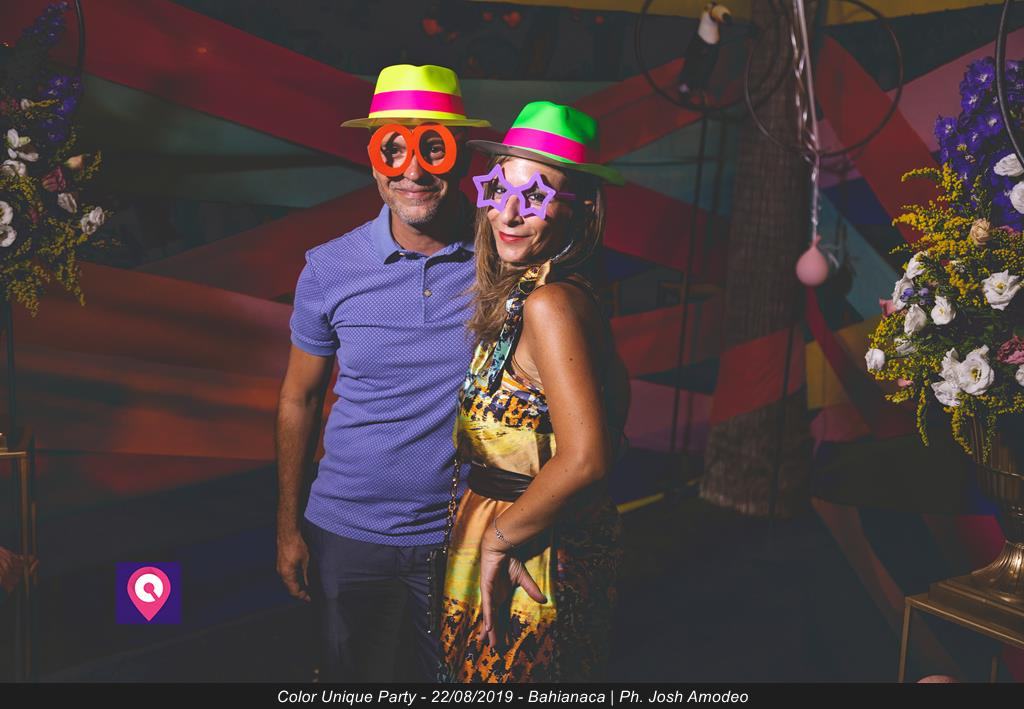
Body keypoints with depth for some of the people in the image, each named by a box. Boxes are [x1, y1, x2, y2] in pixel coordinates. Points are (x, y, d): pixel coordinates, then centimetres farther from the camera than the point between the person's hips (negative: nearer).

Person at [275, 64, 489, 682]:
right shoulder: (330, 268, -6)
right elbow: (299, 400, 3)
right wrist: (289, 527, 4)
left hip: (466, 537, -1)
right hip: (348, 535, 2)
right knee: (353, 677, 20)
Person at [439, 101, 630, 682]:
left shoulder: (548, 302, -23)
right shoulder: (573, 292, 3)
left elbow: (585, 458, -30)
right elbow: (618, 394, 15)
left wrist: (498, 540, -18)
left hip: (533, 557, -9)